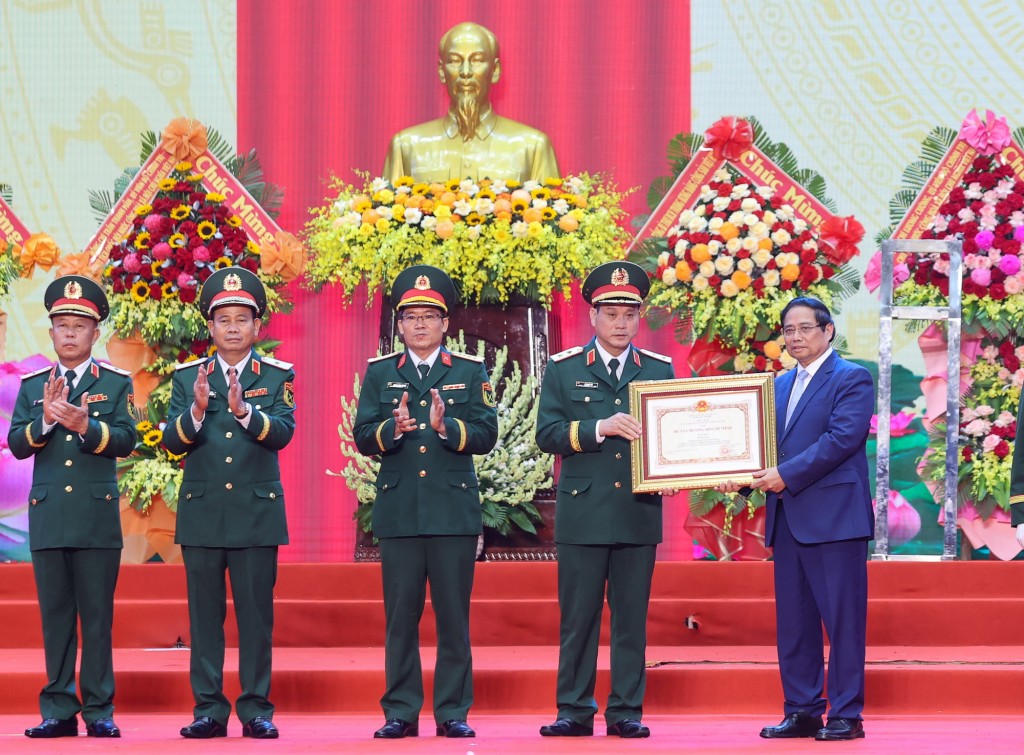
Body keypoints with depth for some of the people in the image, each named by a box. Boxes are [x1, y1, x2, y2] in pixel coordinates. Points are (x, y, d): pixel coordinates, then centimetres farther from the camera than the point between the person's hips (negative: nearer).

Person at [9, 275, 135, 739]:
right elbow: (16, 444, 2)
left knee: (98, 617, -1)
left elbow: (125, 441, -7)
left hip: (98, 516, -2)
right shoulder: (32, 386, 11)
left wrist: (85, 425, -23)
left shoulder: (117, 383, 5)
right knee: (55, 616, 4)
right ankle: (59, 711, 7)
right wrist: (46, 421, -16)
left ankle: (100, 710, 2)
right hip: (47, 517, 2)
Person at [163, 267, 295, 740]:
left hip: (257, 511, -1)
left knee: (256, 615, 0)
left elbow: (282, 432, -11)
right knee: (204, 615, 3)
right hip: (201, 513, 1)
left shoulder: (278, 376, 4)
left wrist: (243, 410, -27)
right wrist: (198, 410, -21)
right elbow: (172, 440, -2)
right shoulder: (187, 377, 7)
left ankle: (256, 709, 5)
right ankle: (208, 709, 8)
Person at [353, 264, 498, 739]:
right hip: (398, 511, 1)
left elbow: (486, 435, -2)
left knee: (454, 615, 1)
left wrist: (445, 426, -19)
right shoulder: (379, 373, 10)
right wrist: (392, 429, -18)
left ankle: (452, 712, 5)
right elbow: (362, 437, 2)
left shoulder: (471, 372, 7)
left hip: (454, 509, -1)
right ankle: (401, 712, 7)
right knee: (400, 616, 2)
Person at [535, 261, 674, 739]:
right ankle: (575, 711, 8)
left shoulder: (659, 370, 10)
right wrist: (600, 428, -17)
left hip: (639, 514, 1)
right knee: (577, 618, 2)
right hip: (582, 514, -1)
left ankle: (626, 712, 8)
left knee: (632, 619, 3)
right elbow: (547, 434, -4)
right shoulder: (564, 369, 5)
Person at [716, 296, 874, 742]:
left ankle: (846, 715, -2)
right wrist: (741, 477, -2)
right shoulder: (780, 385, 19)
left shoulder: (851, 379, -4)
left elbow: (842, 438, -15)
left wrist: (786, 475, -19)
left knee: (842, 618, -5)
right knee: (792, 620, 8)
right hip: (787, 518, 8)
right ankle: (802, 712, 14)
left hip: (834, 516, -8)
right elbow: (767, 444, 17)